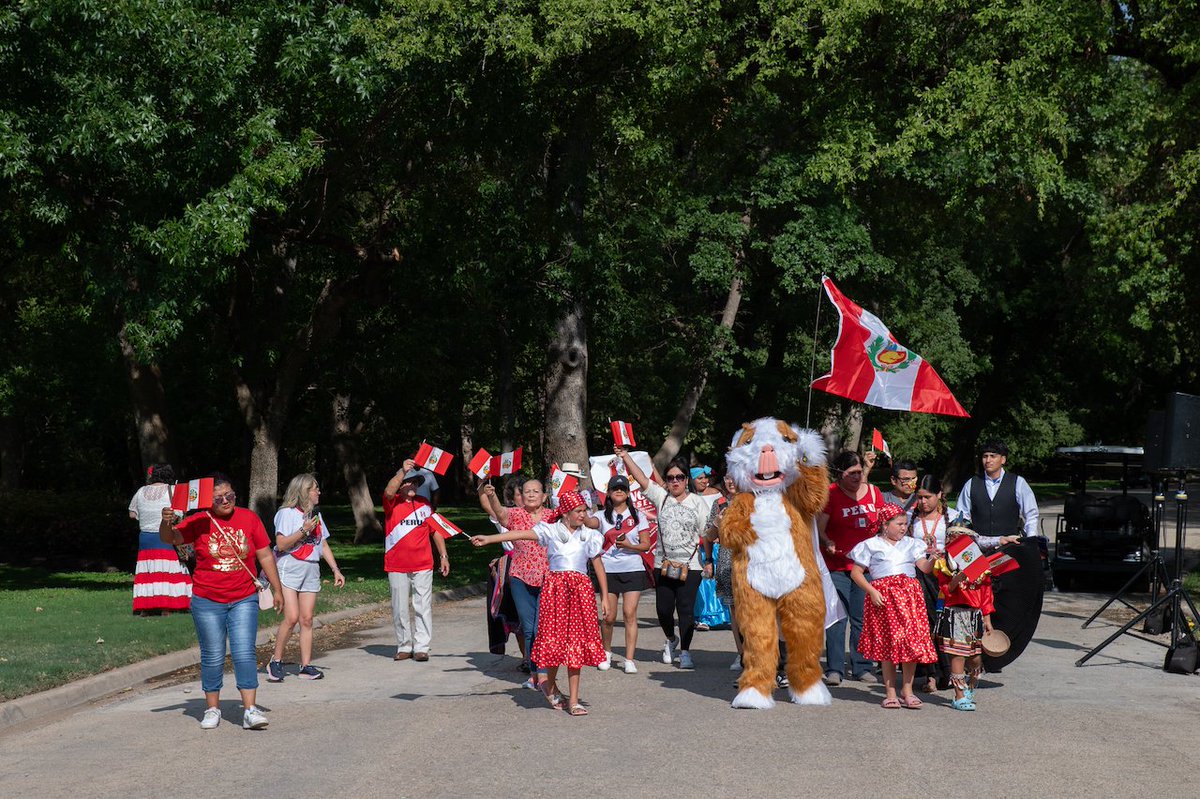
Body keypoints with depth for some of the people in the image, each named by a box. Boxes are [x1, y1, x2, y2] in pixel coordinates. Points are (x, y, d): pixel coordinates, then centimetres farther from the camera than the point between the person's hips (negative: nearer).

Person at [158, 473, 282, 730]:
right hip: (207, 601, 0)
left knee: (244, 653, -7)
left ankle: (250, 710, -7)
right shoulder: (199, 522, -1)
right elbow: (170, 538, -12)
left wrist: (277, 590, 7)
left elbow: (265, 556, 7)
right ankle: (212, 709, 18)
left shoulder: (249, 519, 3)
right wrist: (166, 523, -34)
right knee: (213, 656, 6)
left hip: (243, 600, 1)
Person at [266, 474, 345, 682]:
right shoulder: (287, 513, -4)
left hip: (311, 569, 6)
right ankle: (275, 663, -2)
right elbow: (281, 544, -11)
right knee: (291, 617, -15)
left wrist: (336, 569, 14)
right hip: (289, 568, -6)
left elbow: (324, 544, 21)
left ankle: (306, 666, 4)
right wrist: (304, 530, -16)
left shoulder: (315, 515, 18)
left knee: (307, 619, 2)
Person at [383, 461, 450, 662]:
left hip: (422, 566, 2)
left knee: (423, 607, -1)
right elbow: (388, 492, -22)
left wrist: (443, 556, 12)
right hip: (397, 567, -2)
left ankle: (421, 647, 4)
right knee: (400, 609, 5)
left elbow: (435, 531, 16)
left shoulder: (424, 505, 11)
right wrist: (402, 471, -30)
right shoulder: (392, 503, 2)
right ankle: (404, 647, 16)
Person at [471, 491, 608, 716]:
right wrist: (488, 539, -14)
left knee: (576, 641, -2)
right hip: (555, 586, -1)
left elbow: (599, 566, 12)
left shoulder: (589, 535, 10)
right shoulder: (551, 531, 5)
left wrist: (605, 597, 9)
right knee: (554, 638, -2)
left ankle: (573, 700, 2)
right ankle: (550, 685, 24)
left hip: (581, 590, 1)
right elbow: (520, 534, -5)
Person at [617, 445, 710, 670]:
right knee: (663, 608, 6)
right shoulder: (661, 498, 7)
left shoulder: (698, 503, 3)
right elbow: (641, 479, -2)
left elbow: (707, 534, 1)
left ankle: (685, 651, 3)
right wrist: (625, 456, -11)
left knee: (686, 609, -5)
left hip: (690, 565, -2)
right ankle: (671, 640, 33)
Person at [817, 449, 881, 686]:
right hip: (837, 566, -4)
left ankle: (862, 667, 14)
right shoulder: (831, 494, -3)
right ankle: (834, 669, -1)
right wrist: (828, 544, -24)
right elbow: (819, 528, -5)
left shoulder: (873, 492, 9)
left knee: (863, 618, 6)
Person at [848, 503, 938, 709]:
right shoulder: (871, 545, 5)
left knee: (911, 641, -4)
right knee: (887, 645, 1)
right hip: (883, 597, -3)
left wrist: (932, 559, -15)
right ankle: (890, 692, 8)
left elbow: (925, 568, 6)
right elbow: (856, 572, 3)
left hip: (909, 595, 3)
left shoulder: (911, 544, 16)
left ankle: (907, 691, 6)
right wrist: (871, 591, -9)